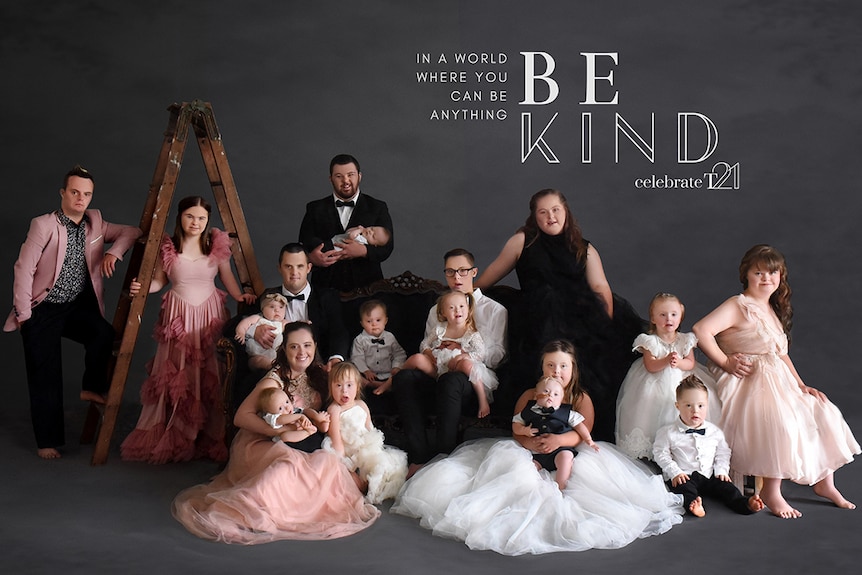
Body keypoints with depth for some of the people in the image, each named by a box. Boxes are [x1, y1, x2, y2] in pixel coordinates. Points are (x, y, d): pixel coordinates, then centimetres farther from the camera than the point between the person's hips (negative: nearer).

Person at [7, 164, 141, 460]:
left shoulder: (95, 222, 1)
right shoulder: (44, 225, -15)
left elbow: (131, 232, 8)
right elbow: (23, 269, -14)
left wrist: (114, 251, -12)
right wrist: (23, 315, -13)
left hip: (78, 305, 4)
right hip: (44, 310, -4)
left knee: (104, 333, -26)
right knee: (46, 377, -1)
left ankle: (92, 388, -1)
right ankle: (48, 441, 11)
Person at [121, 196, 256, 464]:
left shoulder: (217, 244, 0)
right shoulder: (167, 247, -2)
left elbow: (227, 276, 8)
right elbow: (159, 280, 7)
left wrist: (240, 296, -8)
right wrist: (141, 287, -11)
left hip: (209, 314, 0)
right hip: (178, 316, 0)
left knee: (210, 378, -1)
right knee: (173, 377, 0)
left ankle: (212, 439, 11)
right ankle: (168, 439, 13)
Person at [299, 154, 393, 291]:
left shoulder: (377, 208, 8)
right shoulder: (315, 209, 11)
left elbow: (387, 247, 1)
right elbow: (303, 244, 5)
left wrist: (363, 251, -18)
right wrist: (311, 257, -18)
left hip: (366, 286, 0)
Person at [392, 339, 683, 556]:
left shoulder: (581, 399, 7)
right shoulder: (530, 396, 12)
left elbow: (584, 432, -7)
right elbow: (516, 430, 5)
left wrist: (560, 439, -28)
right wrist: (529, 441, -19)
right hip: (532, 459, 1)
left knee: (589, 464, -30)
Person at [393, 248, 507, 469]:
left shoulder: (494, 310, 14)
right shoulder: (435, 311, 26)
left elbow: (497, 356, 6)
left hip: (474, 381, -3)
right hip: (437, 379, 4)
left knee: (450, 380, -39)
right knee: (403, 377, -29)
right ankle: (419, 457, -34)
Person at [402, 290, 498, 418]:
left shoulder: (472, 334, 5)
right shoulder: (440, 329, 14)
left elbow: (480, 355, -6)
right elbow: (424, 344, 20)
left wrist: (462, 355, -19)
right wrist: (429, 353, -3)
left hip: (457, 369, -3)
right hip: (438, 368, 3)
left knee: (466, 364, -38)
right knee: (417, 359, -24)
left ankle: (483, 401, -27)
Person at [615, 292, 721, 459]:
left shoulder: (685, 340, 5)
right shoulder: (650, 341, -4)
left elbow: (691, 363, -1)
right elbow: (650, 366, -12)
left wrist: (678, 362, -22)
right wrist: (666, 361, -28)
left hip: (681, 381, 3)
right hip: (656, 384, -3)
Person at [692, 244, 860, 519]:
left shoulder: (774, 310, 18)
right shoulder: (738, 306, -9)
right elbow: (701, 330, -23)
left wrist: (801, 385, 10)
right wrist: (725, 362, -17)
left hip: (779, 382, 9)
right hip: (746, 382, -9)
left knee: (824, 412, 0)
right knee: (781, 422, -31)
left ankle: (825, 482, 13)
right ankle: (771, 492, -18)